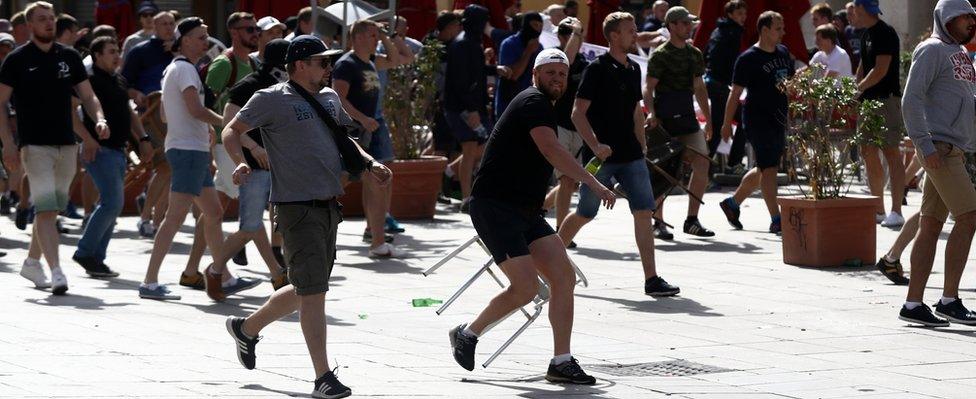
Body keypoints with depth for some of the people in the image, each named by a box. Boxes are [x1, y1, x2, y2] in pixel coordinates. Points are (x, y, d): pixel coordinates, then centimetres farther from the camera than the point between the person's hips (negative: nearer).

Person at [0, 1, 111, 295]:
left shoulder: (69, 57, 9)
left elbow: (87, 96, 12)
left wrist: (99, 119, -9)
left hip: (66, 145, 5)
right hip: (35, 146, -5)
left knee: (51, 209, 13)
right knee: (46, 208, -14)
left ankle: (32, 262, 30)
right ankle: (56, 273, -20)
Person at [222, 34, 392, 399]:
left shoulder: (330, 98, 15)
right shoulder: (272, 99, -6)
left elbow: (343, 140, 27)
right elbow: (232, 131, -2)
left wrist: (370, 164, 10)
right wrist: (241, 162, -21)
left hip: (328, 205, 8)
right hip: (297, 205, -8)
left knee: (307, 289, 16)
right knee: (312, 289, -10)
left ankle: (247, 328, 38)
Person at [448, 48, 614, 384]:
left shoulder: (544, 106, 20)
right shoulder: (534, 102, -12)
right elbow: (551, 150, -28)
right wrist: (594, 184, -33)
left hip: (525, 210, 10)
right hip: (495, 207, -10)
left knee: (564, 278, -3)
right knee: (527, 287, -16)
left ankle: (561, 362, -2)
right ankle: (467, 334, 7)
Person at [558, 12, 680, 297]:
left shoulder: (633, 69, 11)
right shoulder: (597, 69, -10)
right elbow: (578, 113, -14)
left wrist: (642, 146, 16)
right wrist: (596, 146, -23)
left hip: (630, 156, 6)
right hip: (602, 156, -6)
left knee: (644, 212, -6)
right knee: (585, 214, 6)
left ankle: (651, 279, -7)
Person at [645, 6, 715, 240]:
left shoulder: (694, 54, 14)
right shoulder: (660, 55, -6)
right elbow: (648, 89, -11)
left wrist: (708, 120, 21)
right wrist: (651, 113, -27)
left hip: (687, 119, 6)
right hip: (664, 121, -6)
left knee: (702, 164, -6)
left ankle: (692, 220, 3)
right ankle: (658, 222, 7)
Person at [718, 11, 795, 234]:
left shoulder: (783, 53, 11)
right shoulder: (748, 59, -10)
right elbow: (735, 94, -8)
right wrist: (727, 124, -7)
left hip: (778, 119, 8)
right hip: (757, 121, -8)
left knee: (763, 169, 15)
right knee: (768, 168, -10)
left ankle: (733, 203, 32)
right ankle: (776, 221, -11)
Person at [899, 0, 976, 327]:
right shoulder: (932, 51, -6)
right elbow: (911, 99, -15)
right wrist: (925, 145, -22)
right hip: (939, 146, -9)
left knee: (931, 226, 6)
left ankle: (913, 303, 6)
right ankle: (950, 300, -10)